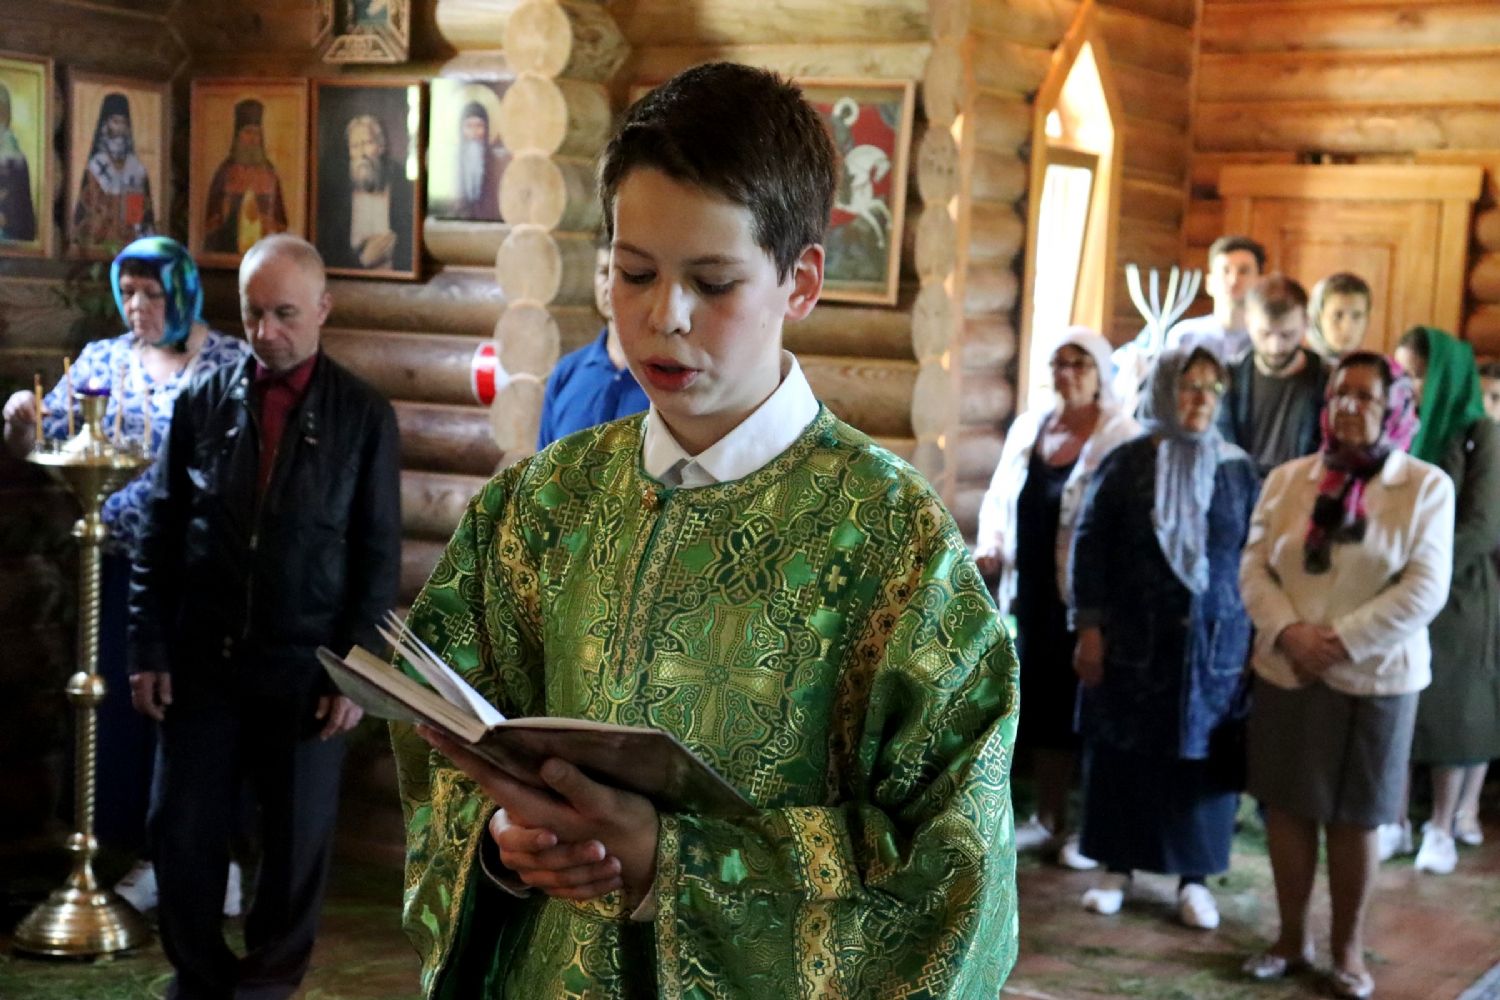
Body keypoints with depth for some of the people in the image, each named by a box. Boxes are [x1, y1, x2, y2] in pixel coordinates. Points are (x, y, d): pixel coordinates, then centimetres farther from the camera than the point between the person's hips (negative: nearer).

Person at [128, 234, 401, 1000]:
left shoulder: (364, 417, -2)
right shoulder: (202, 402, 2)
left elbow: (379, 556, -1)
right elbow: (160, 534, 4)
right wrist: (148, 648, 0)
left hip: (306, 671, -1)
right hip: (202, 662, 2)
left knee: (296, 840, 8)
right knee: (182, 832, 6)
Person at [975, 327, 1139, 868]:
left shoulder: (1122, 437, -9)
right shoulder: (1028, 427, 8)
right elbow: (1000, 497, 17)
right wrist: (990, 546, -1)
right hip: (1031, 592, 6)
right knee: (1041, 703, 13)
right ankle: (1048, 818, 26)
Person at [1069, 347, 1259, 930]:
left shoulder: (1236, 470, 3)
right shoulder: (1126, 463, -1)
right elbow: (1090, 544, -1)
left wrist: (1254, 636, 2)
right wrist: (1089, 629, -6)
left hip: (1213, 639, 1)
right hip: (1133, 639, -1)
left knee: (1204, 755, 4)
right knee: (1123, 752, 6)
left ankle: (1194, 877, 16)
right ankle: (1117, 868, 19)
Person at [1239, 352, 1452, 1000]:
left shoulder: (1426, 486, -5)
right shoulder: (1288, 479, 5)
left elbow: (1424, 589, -12)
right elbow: (1254, 567, 2)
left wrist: (1343, 641, -18)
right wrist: (1287, 631, -15)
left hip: (1373, 679, -3)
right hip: (1285, 673, 3)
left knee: (1354, 819, 7)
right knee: (1287, 807, 9)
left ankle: (1348, 948, 22)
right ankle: (1292, 937, 24)